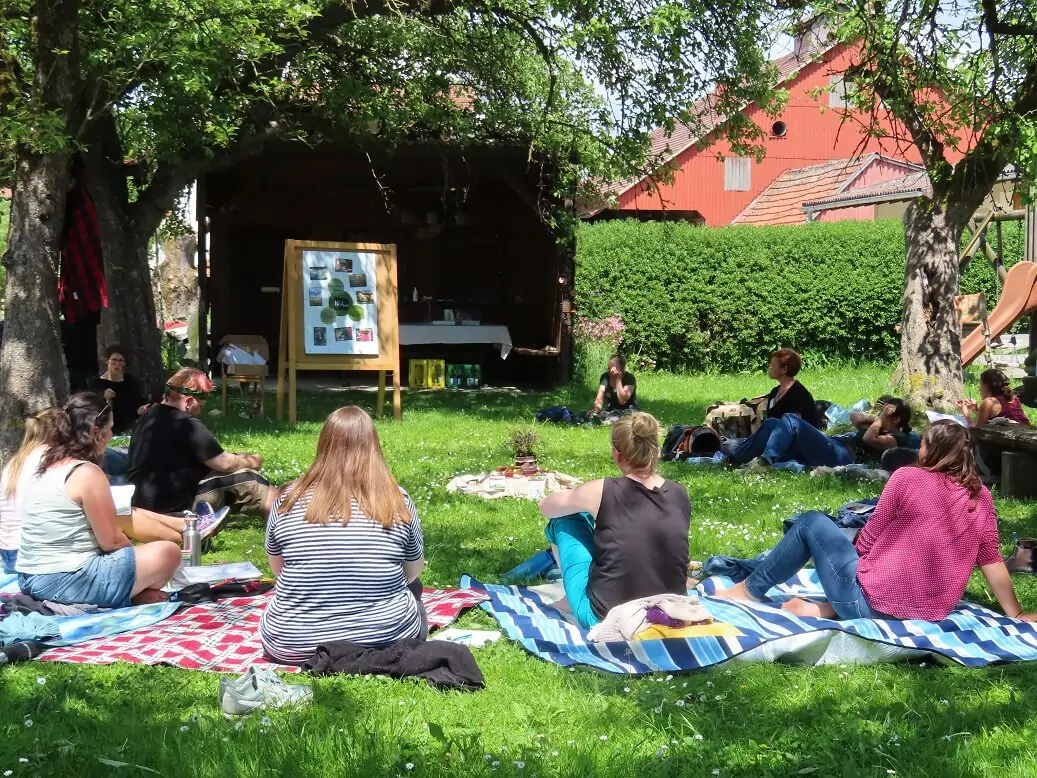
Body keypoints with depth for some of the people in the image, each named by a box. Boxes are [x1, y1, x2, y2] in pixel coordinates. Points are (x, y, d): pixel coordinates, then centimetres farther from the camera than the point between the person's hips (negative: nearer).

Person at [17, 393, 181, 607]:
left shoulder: (41, 464, 8)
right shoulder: (87, 474, -16)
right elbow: (111, 541, -10)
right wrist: (137, 555, 8)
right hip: (66, 584, -9)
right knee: (168, 552, -9)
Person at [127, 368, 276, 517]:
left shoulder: (151, 416, 12)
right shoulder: (185, 424, -17)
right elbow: (225, 464, -12)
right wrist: (251, 461, 8)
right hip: (171, 507, -9)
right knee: (246, 481, -6)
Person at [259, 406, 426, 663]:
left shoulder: (290, 500, -7)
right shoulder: (398, 502, -9)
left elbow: (278, 571, 9)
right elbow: (413, 572, 6)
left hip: (295, 648, 0)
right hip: (387, 642, 0)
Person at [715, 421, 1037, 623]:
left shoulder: (907, 477, -8)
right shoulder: (980, 497, 4)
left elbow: (866, 542, -2)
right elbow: (992, 562, 7)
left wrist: (853, 542, 20)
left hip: (873, 602, -5)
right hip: (929, 615, 5)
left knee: (811, 523, 14)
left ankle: (749, 590, 24)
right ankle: (831, 609, 8)